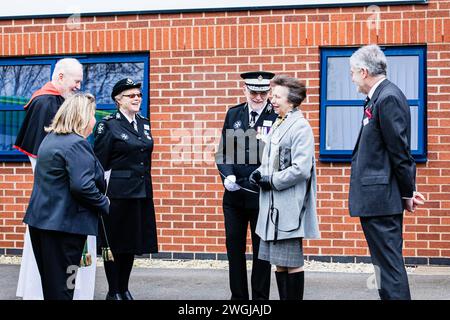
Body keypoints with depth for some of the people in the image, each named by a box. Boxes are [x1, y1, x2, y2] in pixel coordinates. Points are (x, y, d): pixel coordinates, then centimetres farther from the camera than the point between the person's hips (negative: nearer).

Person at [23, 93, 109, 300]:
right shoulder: (77, 144, -16)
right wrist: (104, 205, -8)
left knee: (49, 283, 16)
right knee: (61, 287, -1)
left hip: (40, 219, 9)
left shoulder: (50, 139, 13)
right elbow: (82, 186, -25)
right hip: (65, 223, -9)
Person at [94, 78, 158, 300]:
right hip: (118, 192, -6)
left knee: (133, 241, 11)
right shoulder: (108, 125, -7)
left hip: (142, 192, 6)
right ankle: (113, 292, 13)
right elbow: (99, 163, -9)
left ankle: (124, 289, 23)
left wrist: (146, 186, 15)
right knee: (114, 242, 2)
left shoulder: (144, 123, 12)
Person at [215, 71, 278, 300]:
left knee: (261, 250, 7)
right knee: (234, 248, 10)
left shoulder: (277, 116, -7)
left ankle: (260, 297, 17)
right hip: (234, 194, 4)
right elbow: (223, 151, 9)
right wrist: (227, 176, -7)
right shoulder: (233, 114, 8)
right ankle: (238, 297, 21)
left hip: (262, 195, -4)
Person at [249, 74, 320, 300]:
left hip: (289, 206, -9)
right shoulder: (277, 125, 16)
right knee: (279, 262, 12)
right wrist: (260, 173, 3)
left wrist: (272, 181, -12)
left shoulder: (300, 127, -11)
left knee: (291, 262, -3)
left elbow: (301, 169, -19)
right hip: (273, 205, 9)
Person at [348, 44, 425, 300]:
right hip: (376, 199, 10)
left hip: (381, 199, -10)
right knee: (386, 263, 16)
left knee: (390, 264, -5)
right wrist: (407, 190, 15)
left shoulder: (388, 98, -16)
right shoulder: (381, 97, 14)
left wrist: (408, 193, -8)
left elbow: (400, 151, -16)